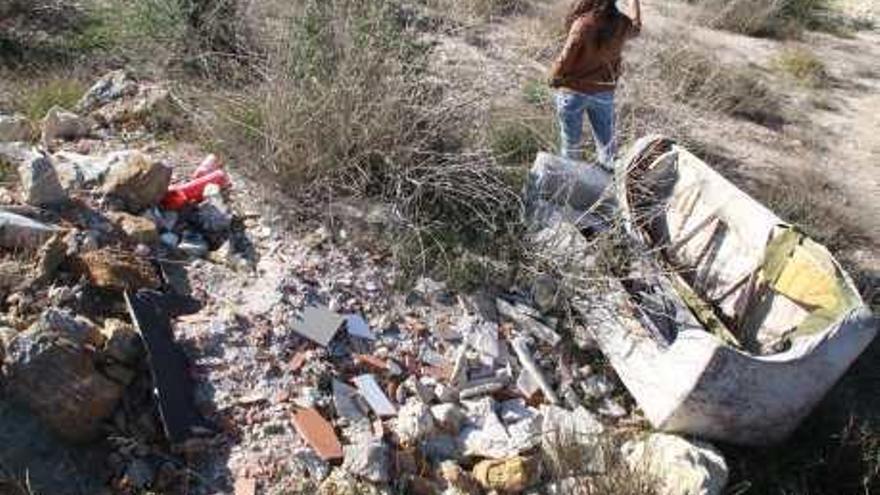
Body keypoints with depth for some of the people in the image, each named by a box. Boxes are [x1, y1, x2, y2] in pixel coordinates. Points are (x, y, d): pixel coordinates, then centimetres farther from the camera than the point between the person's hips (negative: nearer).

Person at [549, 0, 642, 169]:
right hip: (604, 92, 4)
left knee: (571, 143, 13)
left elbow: (566, 59, -16)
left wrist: (554, 79, 2)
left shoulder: (584, 24, -24)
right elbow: (635, 27, 16)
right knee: (606, 143, 15)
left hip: (573, 92, -3)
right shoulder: (623, 23, -9)